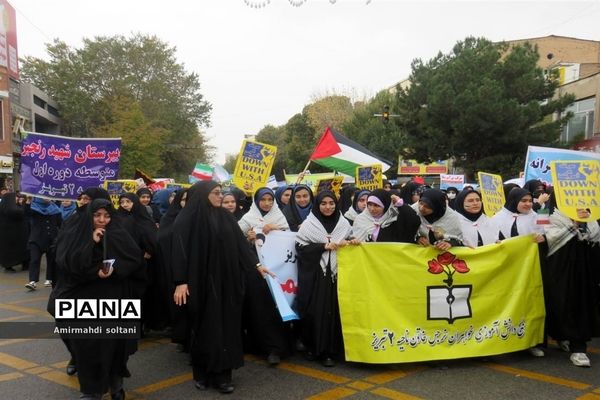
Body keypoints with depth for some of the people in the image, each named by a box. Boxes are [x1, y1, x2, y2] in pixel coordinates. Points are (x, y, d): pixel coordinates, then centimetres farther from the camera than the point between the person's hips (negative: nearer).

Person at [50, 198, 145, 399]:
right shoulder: (73, 235, 1)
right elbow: (65, 262, -13)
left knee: (112, 342, 2)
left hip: (112, 300, 0)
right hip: (83, 299, 0)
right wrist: (92, 243, -20)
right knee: (86, 343, 0)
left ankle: (115, 383, 21)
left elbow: (136, 259, -3)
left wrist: (115, 268, -19)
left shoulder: (119, 236, 2)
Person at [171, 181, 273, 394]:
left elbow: (240, 242, 9)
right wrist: (180, 282, -16)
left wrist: (256, 264, 3)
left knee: (225, 325, 5)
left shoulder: (225, 216, 7)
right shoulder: (187, 219, -7)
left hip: (226, 281, 4)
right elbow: (180, 250, -11)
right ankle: (202, 373, 23)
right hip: (200, 281, -4)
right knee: (203, 326, 6)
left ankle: (222, 374, 14)